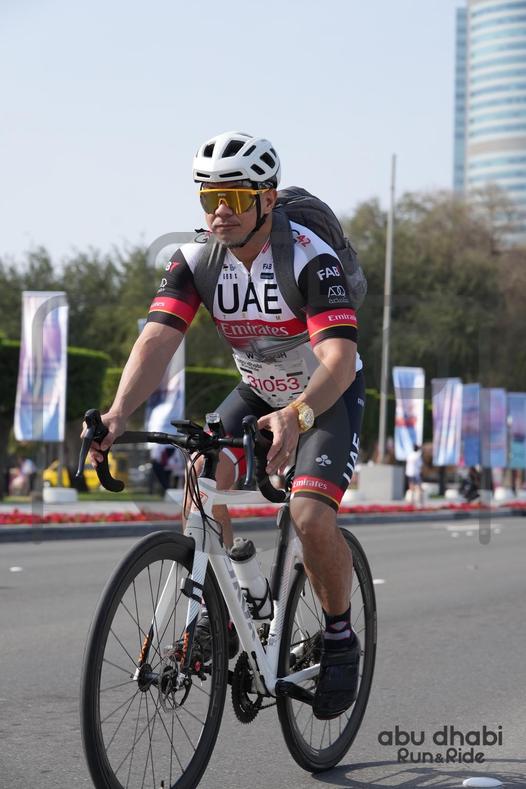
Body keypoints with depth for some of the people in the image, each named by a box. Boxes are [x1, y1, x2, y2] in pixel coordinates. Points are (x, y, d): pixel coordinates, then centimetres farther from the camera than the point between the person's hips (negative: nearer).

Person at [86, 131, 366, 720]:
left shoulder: (310, 258, -29)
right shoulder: (196, 260, -16)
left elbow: (339, 359, -40)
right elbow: (156, 340, -27)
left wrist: (295, 415, -59)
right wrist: (118, 414, -45)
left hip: (329, 396, -4)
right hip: (257, 392, 5)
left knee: (310, 517, -25)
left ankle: (340, 637, 0)